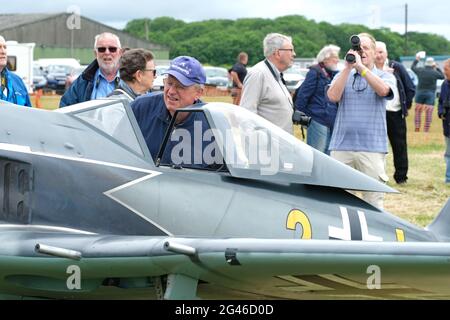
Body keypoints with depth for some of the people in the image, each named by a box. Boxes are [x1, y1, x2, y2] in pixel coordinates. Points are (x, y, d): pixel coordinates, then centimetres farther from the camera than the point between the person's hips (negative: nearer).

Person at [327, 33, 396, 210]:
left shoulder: (384, 76, 9)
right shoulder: (343, 76, 14)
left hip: (372, 148, -2)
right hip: (341, 146, 2)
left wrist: (360, 66, -15)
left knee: (373, 201, 0)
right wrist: (348, 67, -8)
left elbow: (383, 90, -15)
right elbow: (333, 96, -4)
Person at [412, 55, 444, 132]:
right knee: (429, 113, 1)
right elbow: (442, 76, 9)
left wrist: (416, 60, 31)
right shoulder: (435, 72, -9)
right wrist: (437, 68, 14)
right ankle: (426, 130, 1)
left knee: (418, 110, 13)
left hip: (420, 92, 2)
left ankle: (417, 127, 4)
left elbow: (412, 67, 17)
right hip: (430, 94, -2)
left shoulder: (420, 70, -3)